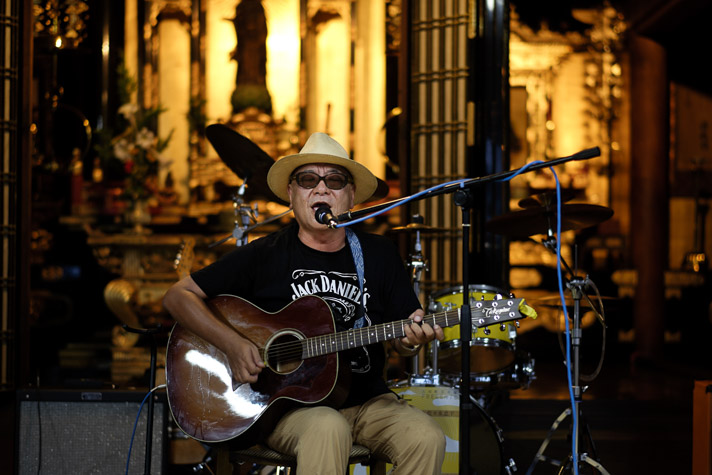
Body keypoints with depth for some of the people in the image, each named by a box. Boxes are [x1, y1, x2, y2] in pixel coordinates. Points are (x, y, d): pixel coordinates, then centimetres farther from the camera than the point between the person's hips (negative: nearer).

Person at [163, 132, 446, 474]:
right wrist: (232, 344, -15)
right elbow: (178, 296, -1)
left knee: (426, 438, -25)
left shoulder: (379, 254, 8)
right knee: (327, 428, -37)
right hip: (285, 400, -3)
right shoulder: (264, 255, -1)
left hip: (366, 400, 4)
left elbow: (399, 342, 12)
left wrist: (411, 339, -13)